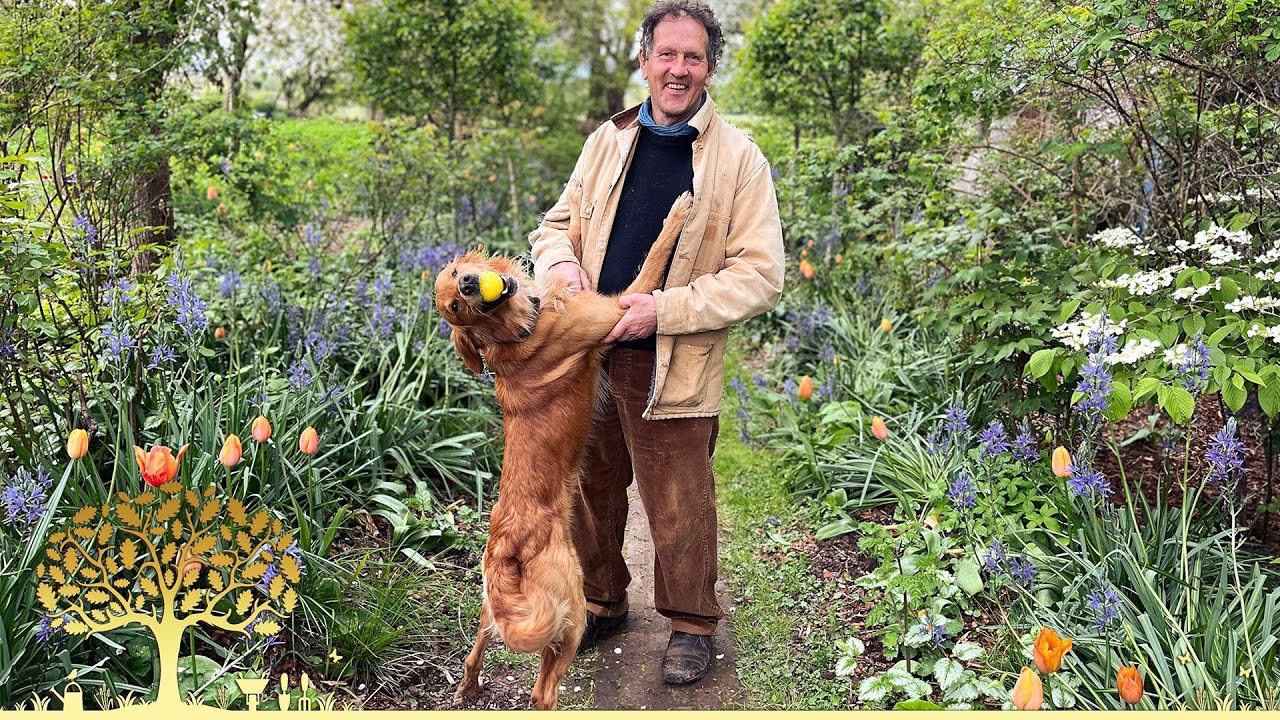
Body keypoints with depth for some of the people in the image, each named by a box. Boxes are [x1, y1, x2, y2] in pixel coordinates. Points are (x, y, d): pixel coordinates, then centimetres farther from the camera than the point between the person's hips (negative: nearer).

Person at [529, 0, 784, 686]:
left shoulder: (739, 159, -5)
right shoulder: (608, 140, 9)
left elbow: (760, 275, -10)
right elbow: (556, 222, 18)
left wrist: (665, 309, -19)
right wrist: (562, 263, -6)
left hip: (674, 368, -4)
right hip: (591, 353, 5)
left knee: (678, 506, 6)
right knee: (590, 487, 17)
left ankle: (690, 622, 29)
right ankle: (601, 602, 39)